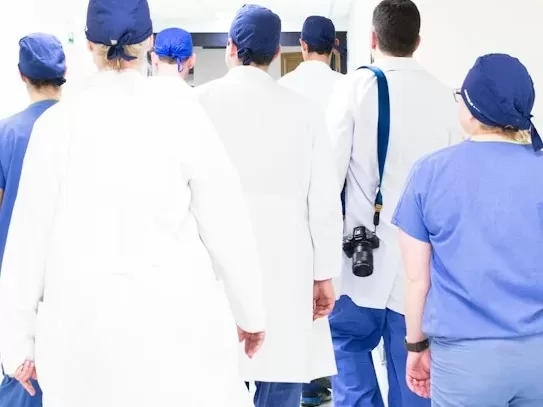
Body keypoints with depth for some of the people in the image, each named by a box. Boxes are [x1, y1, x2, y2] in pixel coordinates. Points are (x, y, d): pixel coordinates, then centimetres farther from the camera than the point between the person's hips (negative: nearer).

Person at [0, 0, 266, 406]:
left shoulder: (57, 121, -2)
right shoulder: (182, 112, -5)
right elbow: (227, 224, -1)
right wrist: (249, 311, 12)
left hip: (82, 320, 1)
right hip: (175, 316, -1)